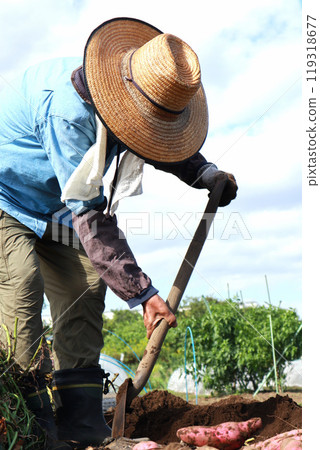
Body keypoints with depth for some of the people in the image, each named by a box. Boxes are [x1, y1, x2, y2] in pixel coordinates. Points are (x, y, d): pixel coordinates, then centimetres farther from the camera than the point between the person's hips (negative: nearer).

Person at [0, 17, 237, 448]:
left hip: (49, 209, 8)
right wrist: (141, 292, -38)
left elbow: (154, 142, 15)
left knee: (83, 288, -5)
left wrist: (205, 173, 2)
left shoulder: (130, 95, -11)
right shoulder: (67, 109, -38)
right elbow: (89, 215, -39)